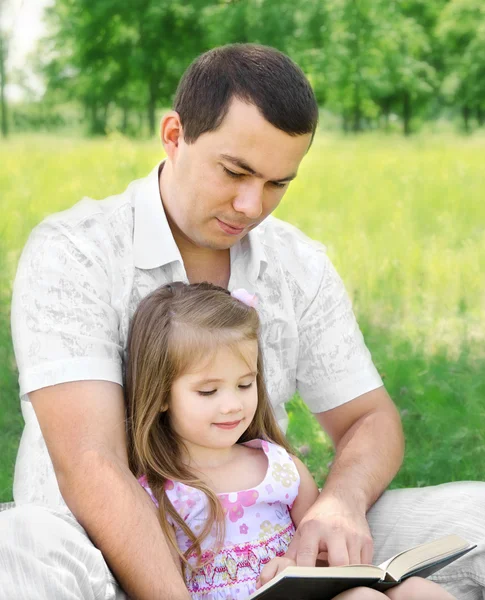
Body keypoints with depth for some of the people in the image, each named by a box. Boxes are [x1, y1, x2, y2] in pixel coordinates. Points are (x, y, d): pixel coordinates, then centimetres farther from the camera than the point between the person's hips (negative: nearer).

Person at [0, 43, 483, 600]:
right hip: (106, 549, -5)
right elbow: (91, 467, -22)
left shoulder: (302, 266, 5)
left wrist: (341, 502, -17)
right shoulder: (71, 252, -12)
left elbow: (370, 418, 8)